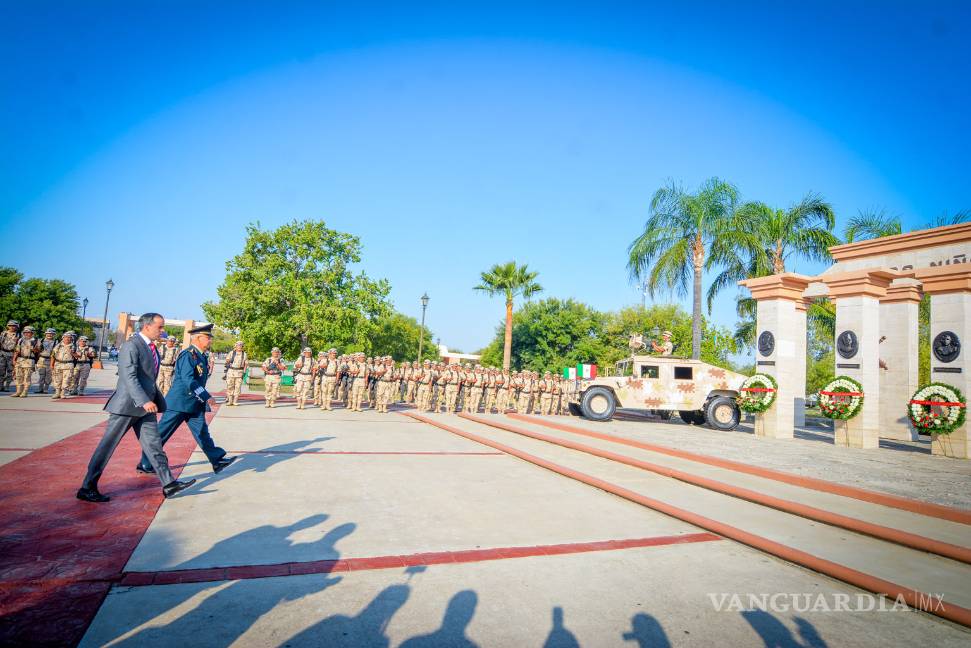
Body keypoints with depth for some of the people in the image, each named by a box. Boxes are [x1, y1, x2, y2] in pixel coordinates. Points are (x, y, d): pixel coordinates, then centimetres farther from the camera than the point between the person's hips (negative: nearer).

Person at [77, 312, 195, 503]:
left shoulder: (150, 347, 13)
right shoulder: (131, 346, -15)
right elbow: (129, 377, -24)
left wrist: (154, 401, 20)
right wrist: (144, 401, -33)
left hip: (145, 406, 8)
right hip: (127, 405, -8)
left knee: (153, 444, 6)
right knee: (107, 446, 3)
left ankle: (169, 484, 6)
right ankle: (87, 488, 15)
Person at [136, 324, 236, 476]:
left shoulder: (201, 356, 10)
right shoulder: (188, 355, -18)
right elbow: (188, 380, -27)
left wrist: (203, 399, 21)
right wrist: (207, 397, -28)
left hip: (193, 403, 9)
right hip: (179, 402, -9)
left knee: (202, 431, 7)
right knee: (162, 433, 3)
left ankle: (217, 460, 6)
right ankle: (145, 465, 16)